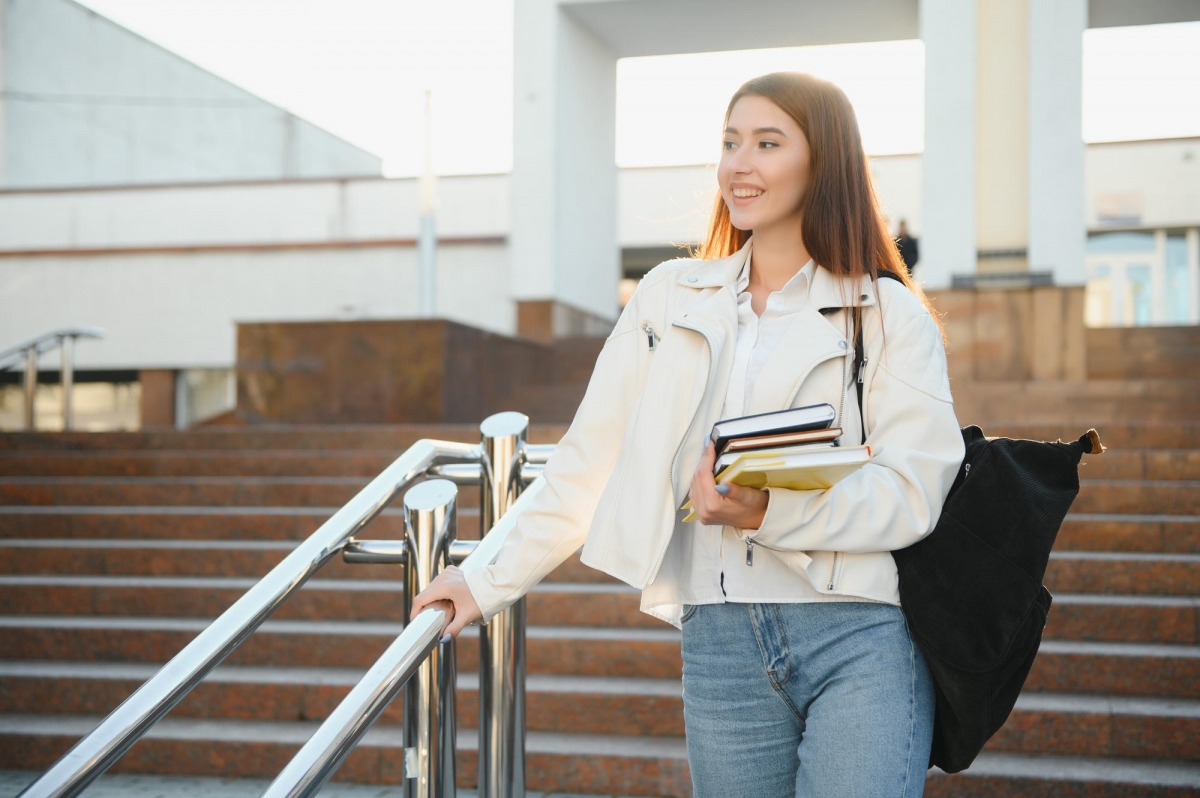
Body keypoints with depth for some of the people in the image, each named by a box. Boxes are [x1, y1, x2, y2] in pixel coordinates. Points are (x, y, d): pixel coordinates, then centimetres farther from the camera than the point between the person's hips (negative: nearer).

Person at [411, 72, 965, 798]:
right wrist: (492, 584, 13)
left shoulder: (890, 315, 4)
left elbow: (915, 491, -6)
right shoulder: (671, 297, 13)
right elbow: (590, 462, 14)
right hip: (722, 643, 3)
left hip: (861, 637, -2)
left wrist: (769, 513, -19)